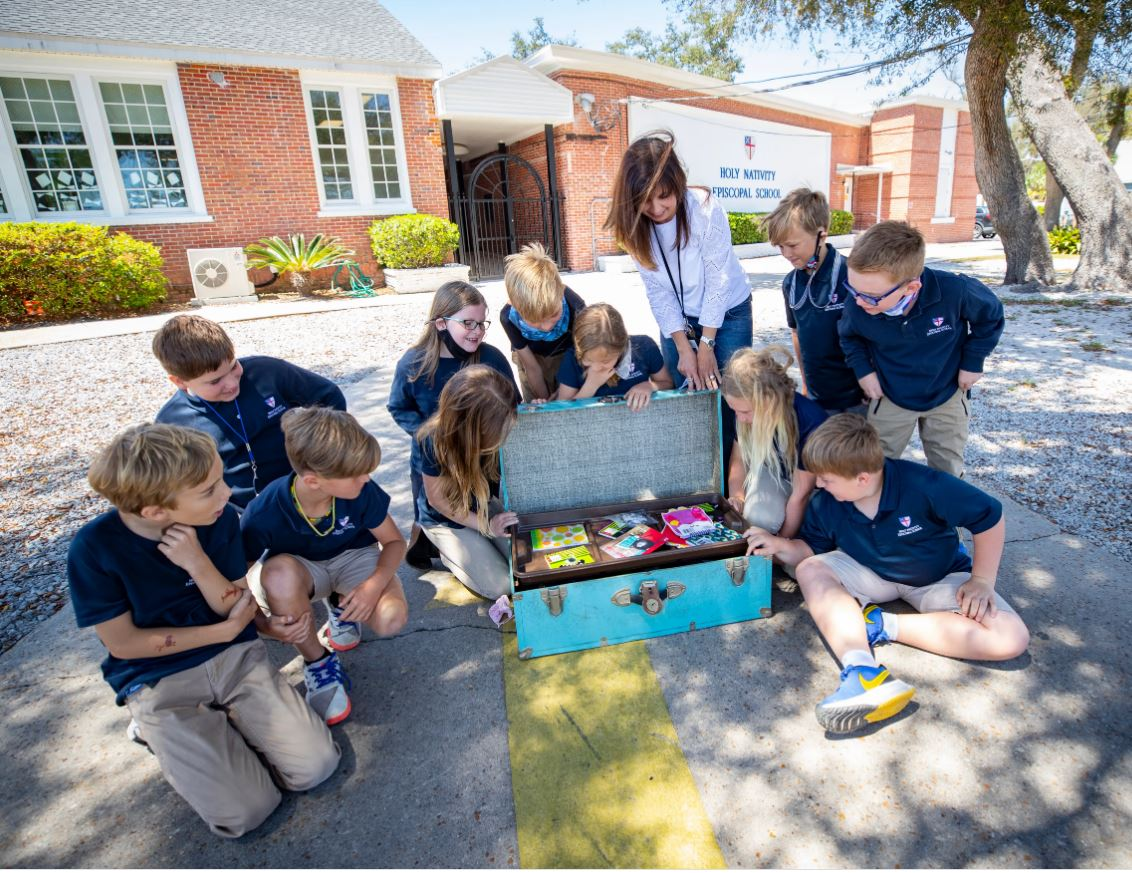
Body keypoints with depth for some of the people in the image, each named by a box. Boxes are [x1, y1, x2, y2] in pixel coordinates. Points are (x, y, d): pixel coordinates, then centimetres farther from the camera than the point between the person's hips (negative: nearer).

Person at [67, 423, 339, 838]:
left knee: (315, 766, -10)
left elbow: (235, 609, -6)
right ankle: (161, 733, 11)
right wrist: (224, 631, -12)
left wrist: (198, 562, -25)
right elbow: (123, 644, -11)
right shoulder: (94, 547, -17)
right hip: (158, 682, -2)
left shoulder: (220, 519, -10)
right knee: (244, 813, -12)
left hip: (236, 658, 3)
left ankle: (219, 724, 13)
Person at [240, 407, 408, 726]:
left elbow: (394, 541, -12)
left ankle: (340, 606, 8)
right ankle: (318, 661, -13)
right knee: (279, 571, -38)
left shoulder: (362, 492, -26)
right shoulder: (263, 513, -30)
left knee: (392, 618, -28)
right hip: (300, 569, 0)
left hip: (354, 557, 1)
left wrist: (373, 585, -29)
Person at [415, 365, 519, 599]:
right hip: (446, 520, -4)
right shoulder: (435, 442, -34)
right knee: (501, 586, -10)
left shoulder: (495, 426, -24)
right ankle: (447, 551, 14)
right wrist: (486, 526, -22)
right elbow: (437, 500, -20)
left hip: (486, 505, 5)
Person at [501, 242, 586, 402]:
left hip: (566, 353, 0)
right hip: (530, 355, 0)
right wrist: (545, 399, -12)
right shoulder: (508, 317, -35)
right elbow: (532, 367, -22)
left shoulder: (574, 307, -39)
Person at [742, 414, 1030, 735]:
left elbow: (990, 517, -19)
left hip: (940, 579, -2)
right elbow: (811, 548, -3)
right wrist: (782, 546, -25)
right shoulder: (825, 504, -18)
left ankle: (881, 625, -22)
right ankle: (862, 670, -44)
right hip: (873, 575, 2)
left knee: (1011, 640, -26)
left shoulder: (923, 485, -31)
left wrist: (982, 581, -19)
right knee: (810, 569, -26)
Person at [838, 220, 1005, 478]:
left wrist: (972, 361, -6)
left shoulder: (954, 291, -31)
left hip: (947, 398, 0)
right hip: (890, 399, 0)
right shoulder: (858, 309, -27)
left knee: (947, 476, 17)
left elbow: (991, 316, -7)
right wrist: (863, 369, -9)